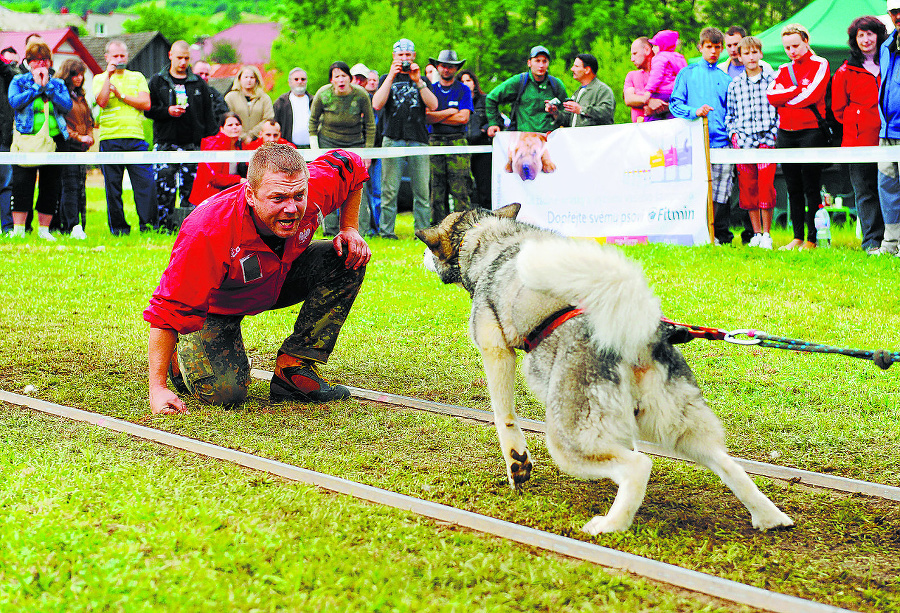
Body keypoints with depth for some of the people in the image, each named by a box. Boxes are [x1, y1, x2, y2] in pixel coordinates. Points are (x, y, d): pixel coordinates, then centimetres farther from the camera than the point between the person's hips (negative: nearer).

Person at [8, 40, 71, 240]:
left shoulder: (58, 84, 14)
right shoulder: (18, 81, 8)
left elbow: (67, 105, -3)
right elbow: (14, 102, -11)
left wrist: (47, 85, -6)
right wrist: (36, 86, -8)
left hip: (54, 139, 3)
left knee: (51, 186, 3)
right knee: (22, 183, -8)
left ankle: (44, 229, 11)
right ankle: (18, 229, -5)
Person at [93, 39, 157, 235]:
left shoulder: (137, 77, 16)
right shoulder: (100, 79, 12)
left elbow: (146, 103, 2)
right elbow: (102, 101, -7)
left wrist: (120, 95, -3)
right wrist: (109, 75, -8)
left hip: (136, 138, 1)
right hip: (110, 139, -1)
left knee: (146, 182, -8)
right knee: (113, 186, 0)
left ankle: (149, 224, -4)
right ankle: (118, 227, 7)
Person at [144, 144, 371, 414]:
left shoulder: (317, 187, -29)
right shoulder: (208, 231, -42)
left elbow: (352, 169, -4)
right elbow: (168, 309, -37)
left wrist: (349, 228, -13)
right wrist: (157, 387, -38)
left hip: (277, 280, 5)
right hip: (216, 306, -5)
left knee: (350, 259, -17)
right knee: (225, 392, -26)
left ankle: (293, 371, -10)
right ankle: (183, 352, 11)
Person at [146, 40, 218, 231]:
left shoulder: (199, 83, 13)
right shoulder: (157, 81, 9)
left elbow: (208, 115, 14)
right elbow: (148, 109, 4)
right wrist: (168, 111, -13)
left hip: (193, 143, 2)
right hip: (165, 142, -1)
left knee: (191, 187, -2)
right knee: (165, 188, -8)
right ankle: (165, 225, -5)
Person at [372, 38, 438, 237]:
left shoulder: (421, 80, 17)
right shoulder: (386, 79, 15)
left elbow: (433, 105, 2)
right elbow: (377, 105, -3)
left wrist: (418, 81, -7)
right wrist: (392, 76, -7)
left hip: (418, 139, 1)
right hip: (393, 139, -1)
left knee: (421, 189, -3)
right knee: (390, 190, -5)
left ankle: (422, 230, 1)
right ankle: (386, 231, -1)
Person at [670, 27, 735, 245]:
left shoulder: (726, 79, 19)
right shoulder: (687, 74, 13)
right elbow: (675, 104, 6)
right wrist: (695, 111, -12)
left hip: (721, 143, 2)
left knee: (720, 193, -5)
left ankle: (720, 235, 1)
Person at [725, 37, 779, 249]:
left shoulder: (772, 81, 5)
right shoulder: (734, 85, 11)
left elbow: (780, 110, 5)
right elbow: (730, 114, 16)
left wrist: (773, 134, -4)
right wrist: (733, 134, 3)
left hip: (766, 141, -2)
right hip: (743, 142, 2)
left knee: (766, 186, -9)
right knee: (747, 188, 3)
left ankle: (766, 234, 1)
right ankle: (756, 233, 13)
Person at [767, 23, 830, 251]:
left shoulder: (820, 65, 1)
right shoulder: (784, 70, 17)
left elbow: (812, 95, -12)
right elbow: (771, 95, 2)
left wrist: (785, 99, -1)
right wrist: (798, 90, -8)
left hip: (811, 131, -5)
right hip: (786, 133, 5)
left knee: (811, 187, -5)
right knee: (793, 189, 6)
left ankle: (812, 238, -2)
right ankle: (797, 238, 11)